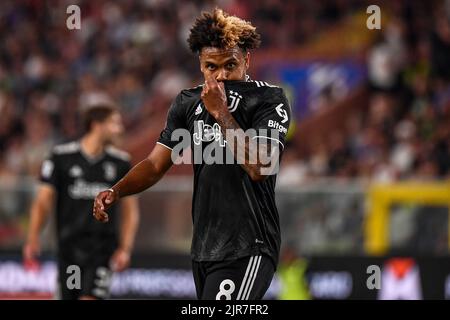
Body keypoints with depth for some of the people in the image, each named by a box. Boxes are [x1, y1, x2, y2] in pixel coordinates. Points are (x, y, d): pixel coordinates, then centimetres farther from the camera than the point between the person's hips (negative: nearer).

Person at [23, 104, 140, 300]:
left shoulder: (120, 162, 4)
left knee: (91, 298, -16)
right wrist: (33, 240, -14)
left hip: (103, 248, 0)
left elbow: (130, 209, 10)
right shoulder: (61, 157, -1)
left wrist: (125, 249, -2)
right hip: (69, 245, 0)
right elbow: (43, 201, -1)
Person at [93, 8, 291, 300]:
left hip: (247, 250, -6)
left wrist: (221, 112, -20)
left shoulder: (269, 99, -6)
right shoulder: (188, 103, 12)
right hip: (203, 248, 6)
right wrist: (116, 192, -8)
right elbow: (156, 163, 9)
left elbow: (259, 167, -18)